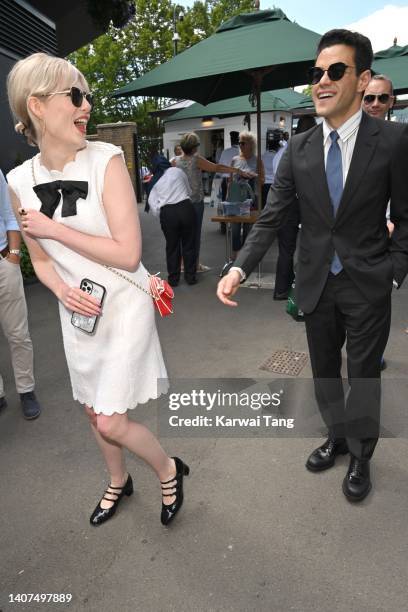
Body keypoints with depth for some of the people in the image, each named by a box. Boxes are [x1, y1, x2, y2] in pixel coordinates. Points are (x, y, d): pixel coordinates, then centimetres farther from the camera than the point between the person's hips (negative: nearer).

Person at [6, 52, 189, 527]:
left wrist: (54, 229, -18)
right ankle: (118, 482, 49)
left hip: (124, 305, -5)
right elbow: (40, 260, 8)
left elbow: (127, 253, -20)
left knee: (111, 423, -4)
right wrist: (64, 292, -13)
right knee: (94, 411, 20)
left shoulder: (106, 160, -16)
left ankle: (168, 469, 29)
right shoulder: (20, 181, -2)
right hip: (77, 310, 5)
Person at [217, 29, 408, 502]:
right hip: (316, 283, 3)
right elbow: (271, 217, -5)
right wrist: (239, 269, -17)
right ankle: (336, 436, 44)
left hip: (367, 285, -3)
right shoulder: (298, 149, 0)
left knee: (363, 376, 10)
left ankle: (360, 457, 35)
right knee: (324, 372, 17)